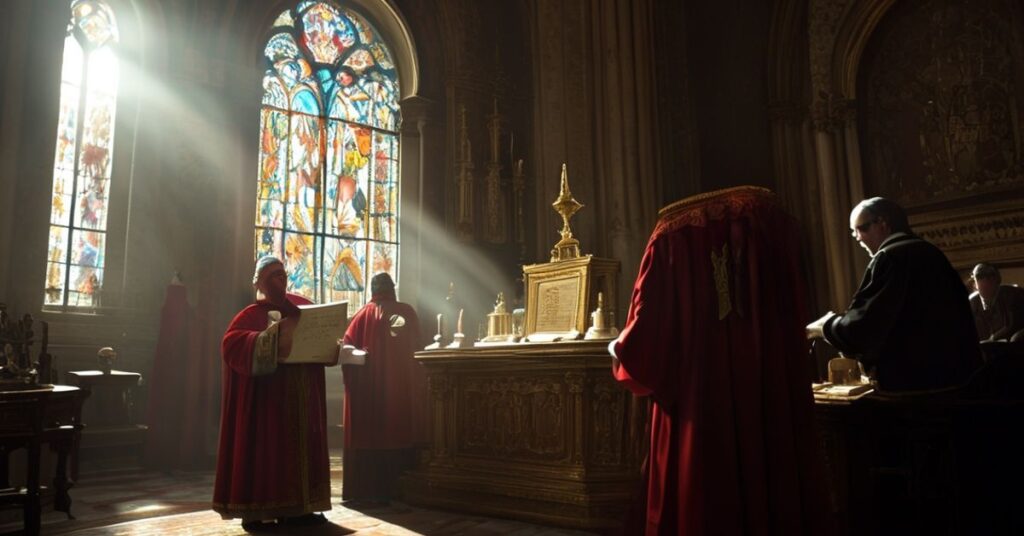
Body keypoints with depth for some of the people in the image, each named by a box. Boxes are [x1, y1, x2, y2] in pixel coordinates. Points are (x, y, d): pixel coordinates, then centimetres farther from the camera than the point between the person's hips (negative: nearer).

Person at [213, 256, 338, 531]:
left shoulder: (302, 306, 12)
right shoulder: (251, 314, -4)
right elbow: (232, 343, -19)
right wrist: (272, 336, -31)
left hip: (301, 395, 6)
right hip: (267, 396, -5)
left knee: (299, 447, 8)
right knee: (265, 447, -3)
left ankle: (295, 507, 16)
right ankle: (255, 510, 4)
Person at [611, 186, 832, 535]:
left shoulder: (671, 235, -2)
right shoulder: (773, 222, 5)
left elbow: (646, 331, -4)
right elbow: (794, 313, 17)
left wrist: (620, 352, 16)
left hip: (697, 405, -2)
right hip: (775, 397, 2)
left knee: (697, 506, 10)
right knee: (779, 494, 14)